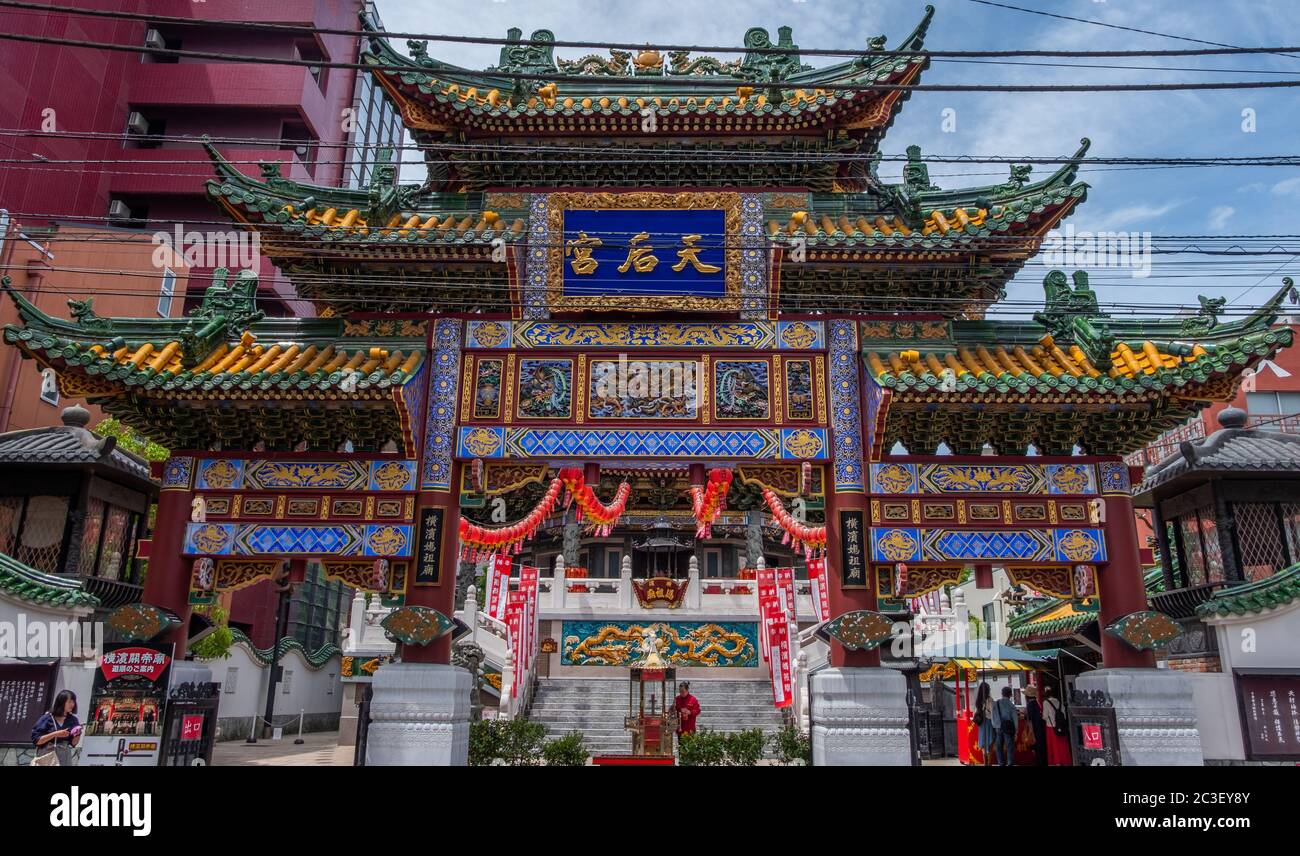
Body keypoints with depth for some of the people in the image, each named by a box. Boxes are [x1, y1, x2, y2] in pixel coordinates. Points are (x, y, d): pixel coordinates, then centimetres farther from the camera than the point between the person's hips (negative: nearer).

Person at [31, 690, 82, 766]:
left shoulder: (72, 720, 4)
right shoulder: (47, 718, -6)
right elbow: (36, 740, -9)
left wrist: (78, 735, -11)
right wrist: (55, 734, -18)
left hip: (65, 759, 3)